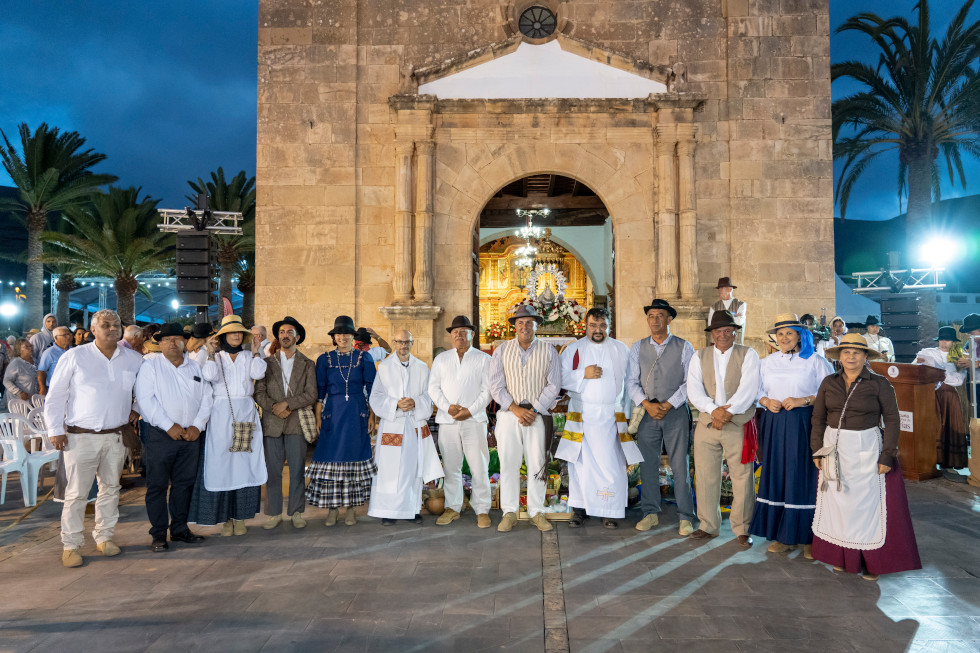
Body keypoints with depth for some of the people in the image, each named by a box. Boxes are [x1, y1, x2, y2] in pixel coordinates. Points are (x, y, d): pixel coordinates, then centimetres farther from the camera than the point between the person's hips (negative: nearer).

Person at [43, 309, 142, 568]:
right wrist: (55, 430, -3)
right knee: (76, 493, -1)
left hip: (116, 437, 3)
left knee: (111, 488, 11)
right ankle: (70, 545, 12)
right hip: (80, 437, -3)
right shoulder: (75, 357, -2)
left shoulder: (134, 360, 5)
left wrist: (137, 409, 9)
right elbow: (55, 395, 1)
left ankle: (104, 536, 25)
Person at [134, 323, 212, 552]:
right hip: (159, 436, -4)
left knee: (184, 483, 10)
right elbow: (145, 400, -11)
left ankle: (180, 529, 22)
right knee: (157, 485, 2)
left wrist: (197, 425, -5)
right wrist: (169, 425, -15)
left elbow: (206, 398, 9)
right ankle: (159, 535, 11)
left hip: (190, 436, 4)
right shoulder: (150, 366, -1)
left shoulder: (195, 367, 12)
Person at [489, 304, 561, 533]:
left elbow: (553, 385, 0)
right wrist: (515, 409, -10)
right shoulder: (502, 351, 7)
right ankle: (509, 513, 9)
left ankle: (536, 511, 13)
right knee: (508, 463, 0)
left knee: (537, 463, 2)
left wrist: (534, 411, -9)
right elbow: (496, 386, 2)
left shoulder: (548, 351, 6)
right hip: (509, 414, 1)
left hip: (538, 415, 0)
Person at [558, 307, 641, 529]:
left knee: (611, 463, -2)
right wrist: (584, 374, -13)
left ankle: (610, 511, 8)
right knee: (581, 461, 2)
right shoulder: (573, 349, 8)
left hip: (611, 416, 0)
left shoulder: (621, 350, 10)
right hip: (581, 416, 0)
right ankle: (580, 509, 12)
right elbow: (562, 378, 2)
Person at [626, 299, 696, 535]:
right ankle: (650, 513, 18)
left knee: (681, 466, -1)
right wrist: (647, 404, -9)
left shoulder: (684, 347, 3)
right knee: (648, 465, 6)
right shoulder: (638, 348, 9)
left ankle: (685, 517, 9)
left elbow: (690, 382, -2)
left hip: (676, 412, -2)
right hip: (647, 412, 2)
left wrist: (668, 405, -11)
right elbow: (631, 381, 6)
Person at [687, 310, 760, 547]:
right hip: (706, 424, 2)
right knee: (705, 476, 6)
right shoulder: (699, 357, 10)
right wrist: (714, 410, -15)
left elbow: (748, 388, -9)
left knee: (742, 478, 0)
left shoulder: (748, 355, 4)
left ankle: (742, 529, 14)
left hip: (738, 424, -2)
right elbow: (694, 390, -1)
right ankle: (708, 525, 21)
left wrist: (728, 412, -18)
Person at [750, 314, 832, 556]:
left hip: (803, 426, -4)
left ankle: (808, 537, 7)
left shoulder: (815, 361, 1)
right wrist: (767, 401, -2)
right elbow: (757, 391, 17)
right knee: (776, 476, 4)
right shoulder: (767, 362, 15)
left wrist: (803, 400, -16)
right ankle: (783, 536, 13)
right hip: (774, 425, 4)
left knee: (803, 477, -4)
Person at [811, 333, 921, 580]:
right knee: (836, 502, 8)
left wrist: (887, 456, -9)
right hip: (835, 450, 3)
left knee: (867, 503, 2)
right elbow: (818, 418, 8)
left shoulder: (879, 384, -5)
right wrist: (817, 450, 3)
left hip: (867, 450, -3)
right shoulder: (829, 383, 4)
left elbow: (891, 420, -4)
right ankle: (841, 556, 21)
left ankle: (872, 561, 14)